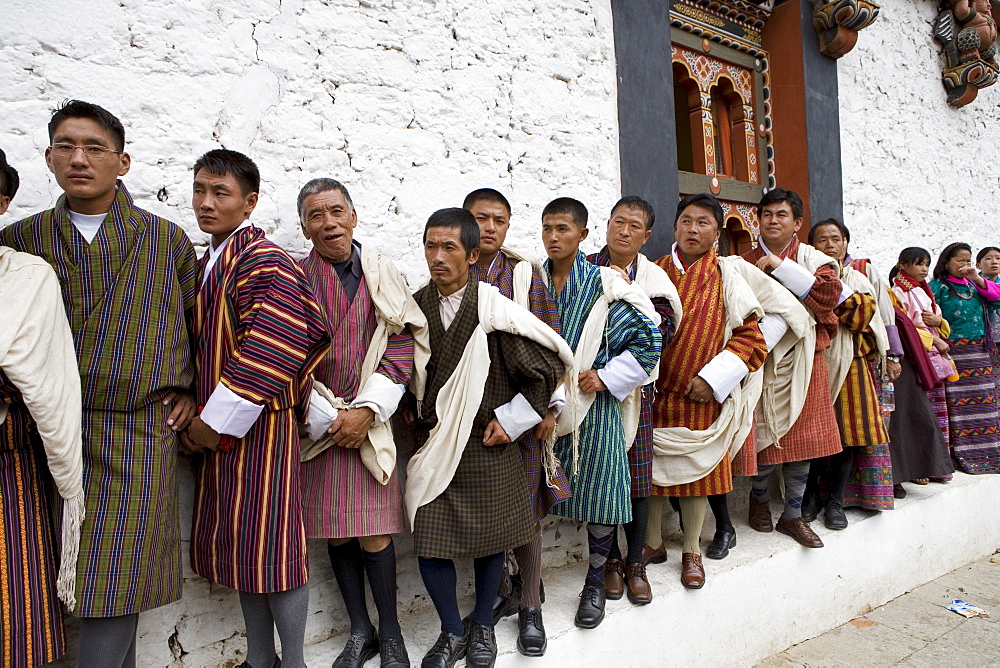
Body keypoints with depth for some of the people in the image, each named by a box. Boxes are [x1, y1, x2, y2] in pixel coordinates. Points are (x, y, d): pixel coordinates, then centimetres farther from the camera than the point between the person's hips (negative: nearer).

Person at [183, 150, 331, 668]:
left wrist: (216, 422, -18)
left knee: (270, 542, 0)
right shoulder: (207, 264, 14)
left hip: (257, 427, -9)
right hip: (214, 427, 9)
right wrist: (195, 414, 12)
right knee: (237, 542, 16)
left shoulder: (267, 264, -15)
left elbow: (269, 356, -23)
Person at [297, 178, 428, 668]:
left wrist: (366, 411, -9)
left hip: (370, 420, -1)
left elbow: (401, 345, -1)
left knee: (374, 533, -2)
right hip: (316, 421, 1)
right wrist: (328, 417, -7)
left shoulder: (382, 273, 3)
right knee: (335, 531, 7)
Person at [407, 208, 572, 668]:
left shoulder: (494, 309, -13)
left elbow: (549, 366, -8)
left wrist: (511, 419, -7)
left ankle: (482, 627, 34)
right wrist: (418, 418, 9)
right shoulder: (415, 307, -1)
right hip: (432, 444, 3)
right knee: (428, 543, 3)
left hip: (487, 445, -3)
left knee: (488, 538, 9)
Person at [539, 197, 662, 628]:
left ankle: (595, 583, 23)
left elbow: (648, 338, -3)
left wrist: (606, 377, -9)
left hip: (594, 406, -2)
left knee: (599, 496, 2)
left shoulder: (604, 283, -4)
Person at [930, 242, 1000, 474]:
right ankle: (960, 454, -1)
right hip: (953, 351, -6)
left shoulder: (974, 285, 18)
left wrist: (978, 279, -1)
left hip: (980, 351, 6)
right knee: (957, 402, -6)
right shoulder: (938, 287, 0)